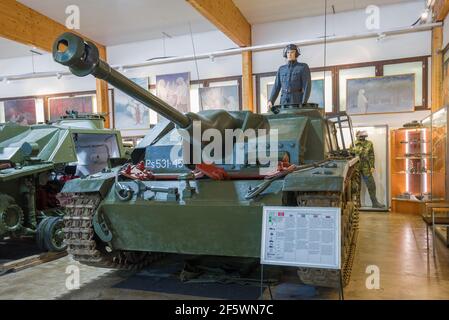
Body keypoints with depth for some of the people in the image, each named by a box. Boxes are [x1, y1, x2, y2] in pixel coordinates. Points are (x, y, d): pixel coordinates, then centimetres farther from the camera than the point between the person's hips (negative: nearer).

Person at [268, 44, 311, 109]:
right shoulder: (281, 69, 15)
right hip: (284, 103, 4)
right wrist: (270, 101, -4)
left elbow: (307, 86, -8)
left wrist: (304, 104, -20)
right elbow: (276, 87, 12)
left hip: (298, 102, -4)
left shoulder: (304, 67, 1)